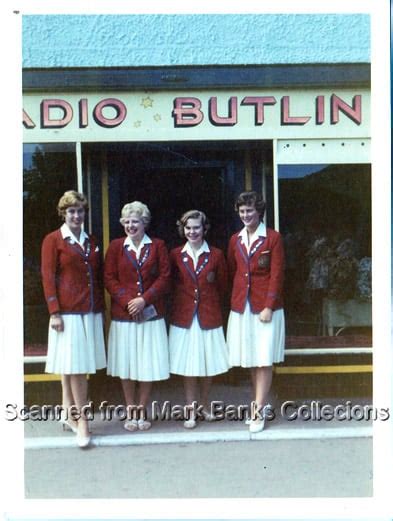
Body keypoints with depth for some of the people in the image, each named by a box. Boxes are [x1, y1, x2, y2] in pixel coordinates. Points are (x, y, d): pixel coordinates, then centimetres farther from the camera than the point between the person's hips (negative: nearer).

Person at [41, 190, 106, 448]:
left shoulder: (92, 242, 15)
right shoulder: (53, 240, -1)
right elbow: (48, 277, -5)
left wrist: (101, 308, 13)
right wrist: (54, 312, -12)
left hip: (91, 312, 5)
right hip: (67, 311, -5)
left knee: (79, 366, 9)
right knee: (74, 365, -4)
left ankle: (69, 413, 22)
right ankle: (81, 420, 2)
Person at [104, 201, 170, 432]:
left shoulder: (158, 246, 5)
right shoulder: (116, 246, 5)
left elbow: (165, 277, -1)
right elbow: (109, 278, 1)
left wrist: (144, 299, -13)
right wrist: (128, 301, -12)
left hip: (151, 314, 0)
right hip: (123, 315, 0)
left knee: (149, 364, 4)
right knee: (126, 364, 5)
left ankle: (142, 410, 18)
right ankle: (130, 411, 19)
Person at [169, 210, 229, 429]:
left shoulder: (216, 255, 0)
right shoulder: (175, 255, 1)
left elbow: (222, 286, 8)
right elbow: (172, 284, 8)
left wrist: (210, 305, 8)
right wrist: (183, 302, 3)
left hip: (209, 318, 0)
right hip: (184, 318, 0)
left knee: (208, 365, 9)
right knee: (188, 367, 4)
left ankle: (204, 406, 28)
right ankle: (191, 412, 15)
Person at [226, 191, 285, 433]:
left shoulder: (273, 238, -3)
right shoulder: (235, 240, 11)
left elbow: (277, 274, -7)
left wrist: (268, 306, -13)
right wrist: (235, 301, 9)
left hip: (265, 307, -5)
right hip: (242, 307, 5)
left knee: (264, 359, -2)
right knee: (251, 359, 9)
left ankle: (258, 412, 2)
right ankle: (260, 404, 21)